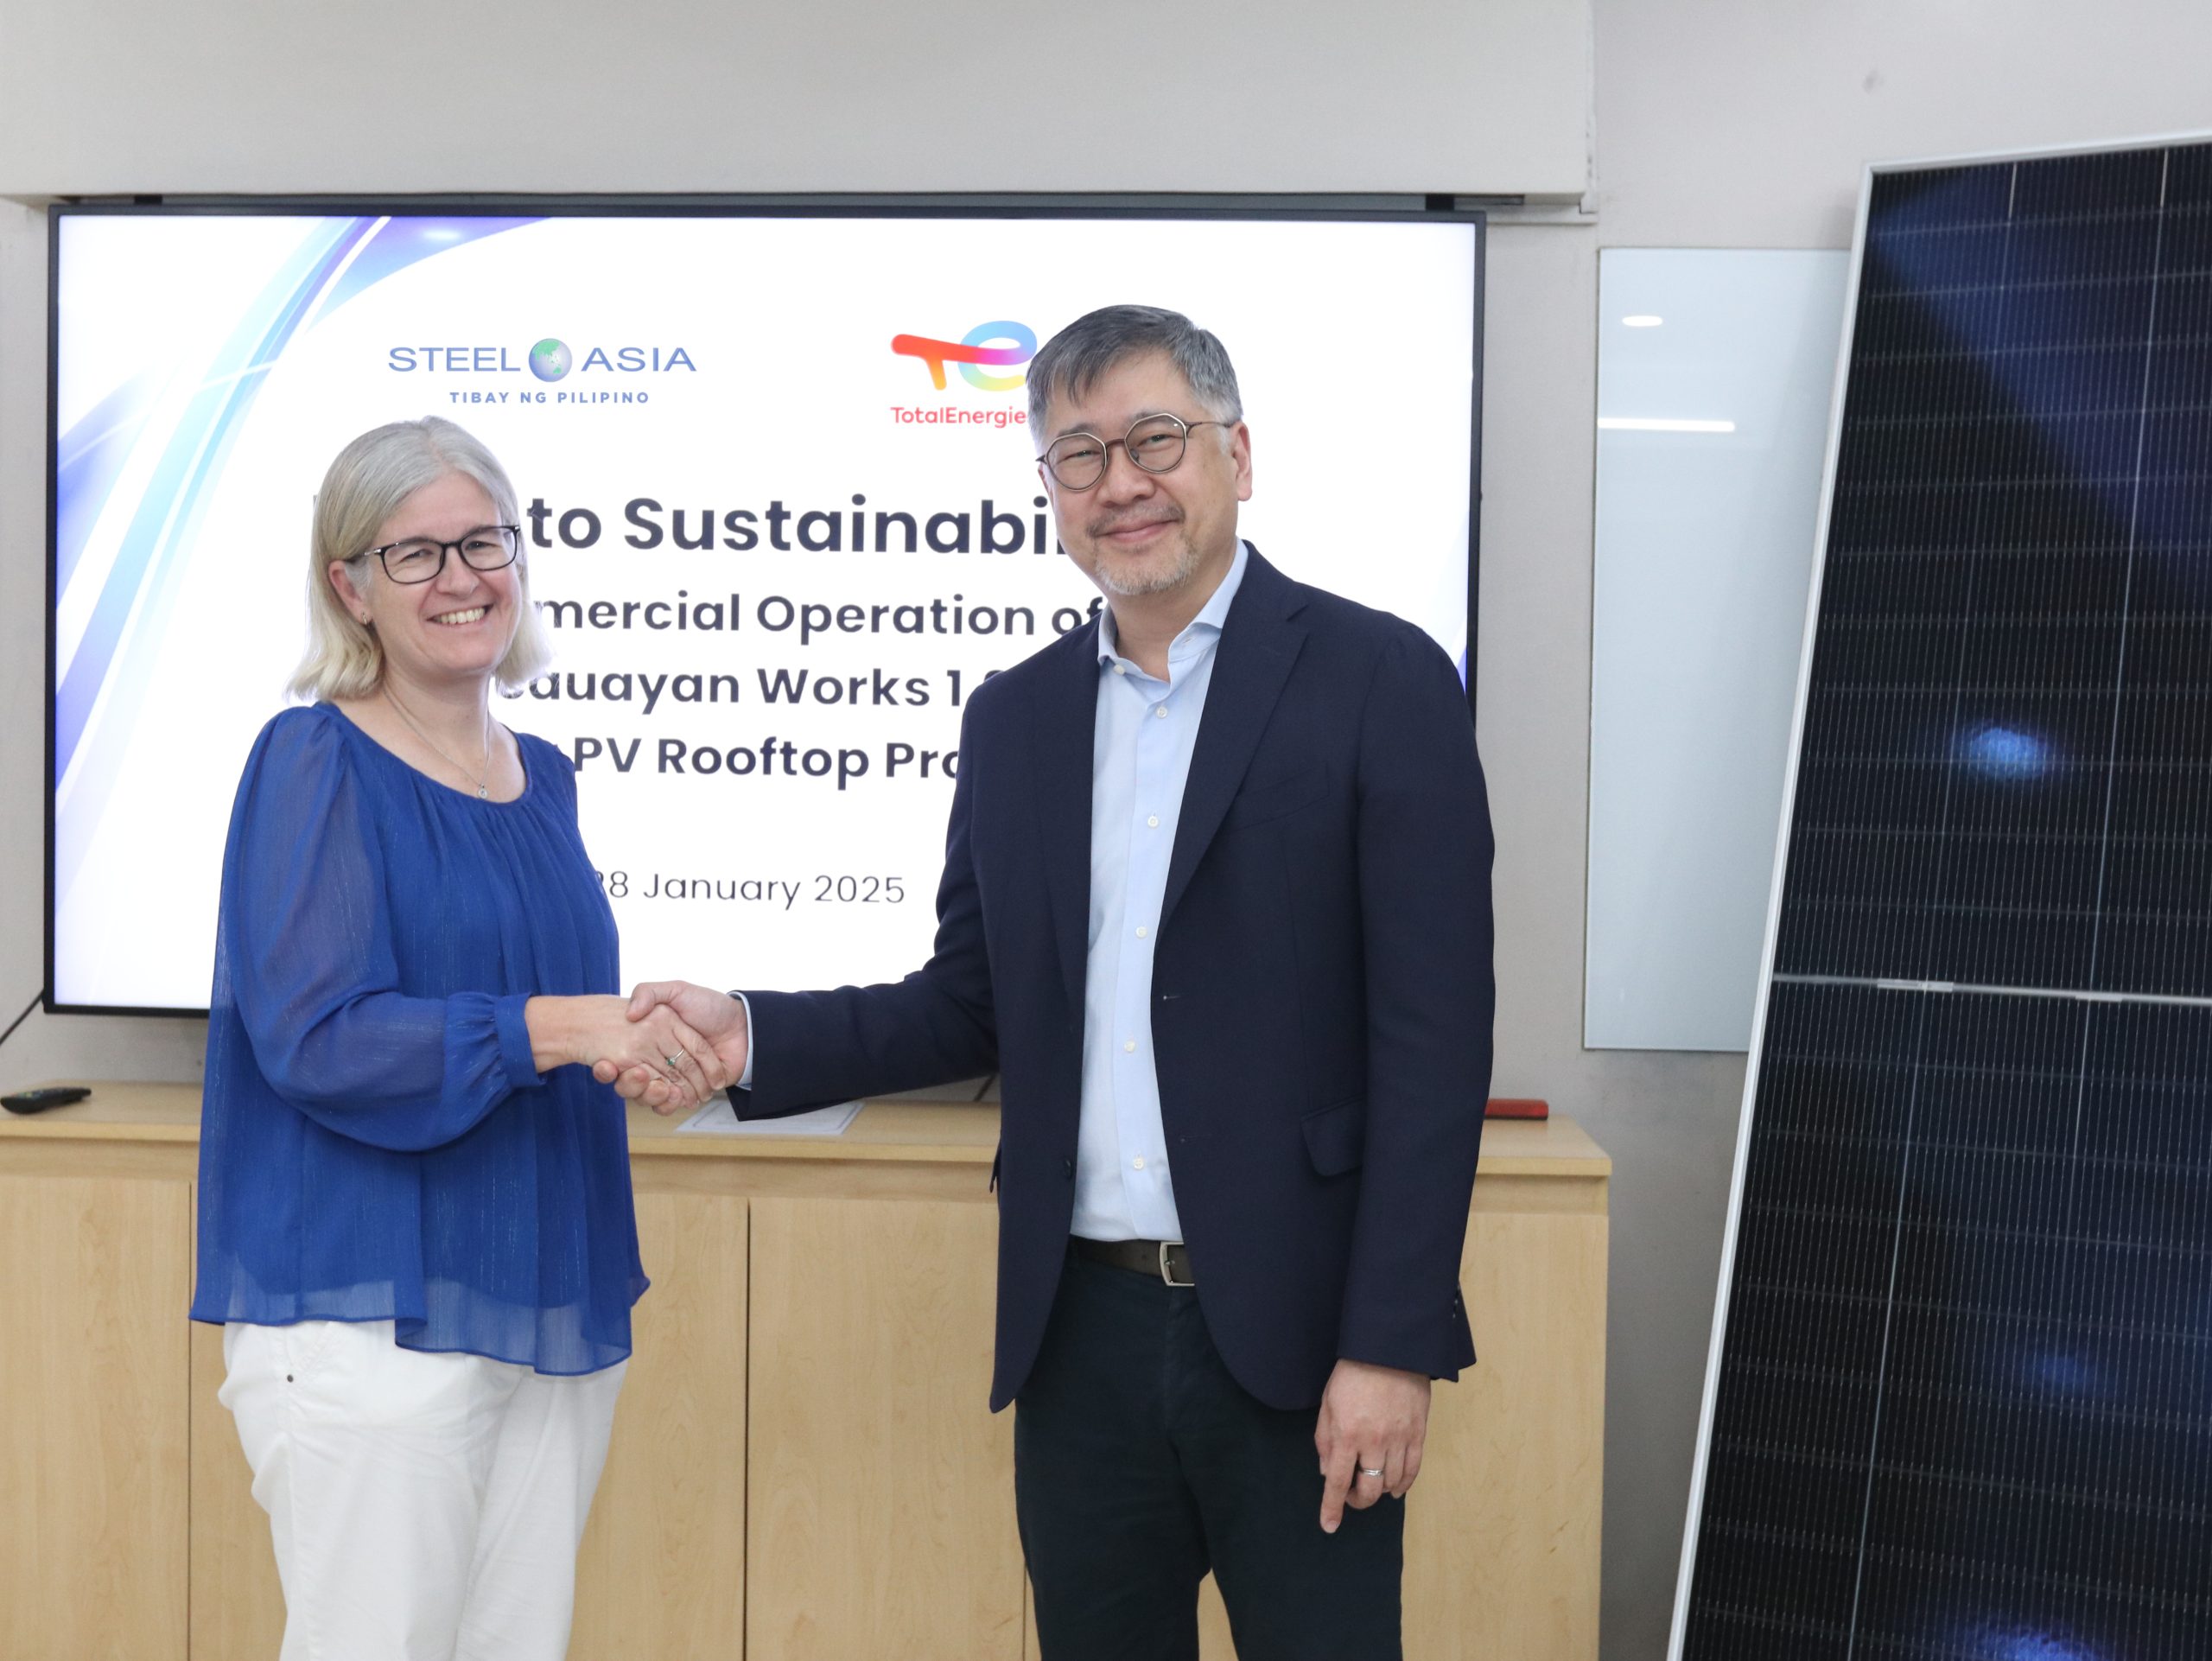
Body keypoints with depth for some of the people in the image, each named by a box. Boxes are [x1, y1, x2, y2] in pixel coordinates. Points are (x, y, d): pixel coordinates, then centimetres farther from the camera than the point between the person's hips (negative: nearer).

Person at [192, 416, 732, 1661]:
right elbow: (315, 1038, -19)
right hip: (372, 1313, -7)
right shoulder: (316, 763, -8)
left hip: (554, 1307, 7)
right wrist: (557, 1026, -25)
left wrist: (652, 1038, 5)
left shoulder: (542, 775, 12)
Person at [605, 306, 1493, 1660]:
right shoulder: (1016, 716, 10)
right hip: (1083, 1331, 5)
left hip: (1291, 1336, -4)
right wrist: (749, 1033, -2)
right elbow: (972, 1008, 14)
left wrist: (1391, 1347, -14)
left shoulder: (1382, 682, -6)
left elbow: (1433, 1039, -10)